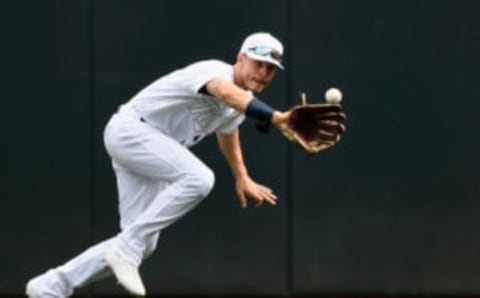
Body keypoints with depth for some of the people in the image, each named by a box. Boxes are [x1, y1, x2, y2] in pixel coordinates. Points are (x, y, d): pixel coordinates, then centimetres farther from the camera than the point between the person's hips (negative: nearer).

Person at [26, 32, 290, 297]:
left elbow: (227, 131, 32)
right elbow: (228, 94, -46)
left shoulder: (239, 105, 8)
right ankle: (127, 249, -25)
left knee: (142, 244, 3)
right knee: (198, 178, -32)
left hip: (152, 151, 10)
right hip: (129, 129, -10)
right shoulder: (214, 71, -21)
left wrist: (243, 179, 38)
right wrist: (274, 117, -62)